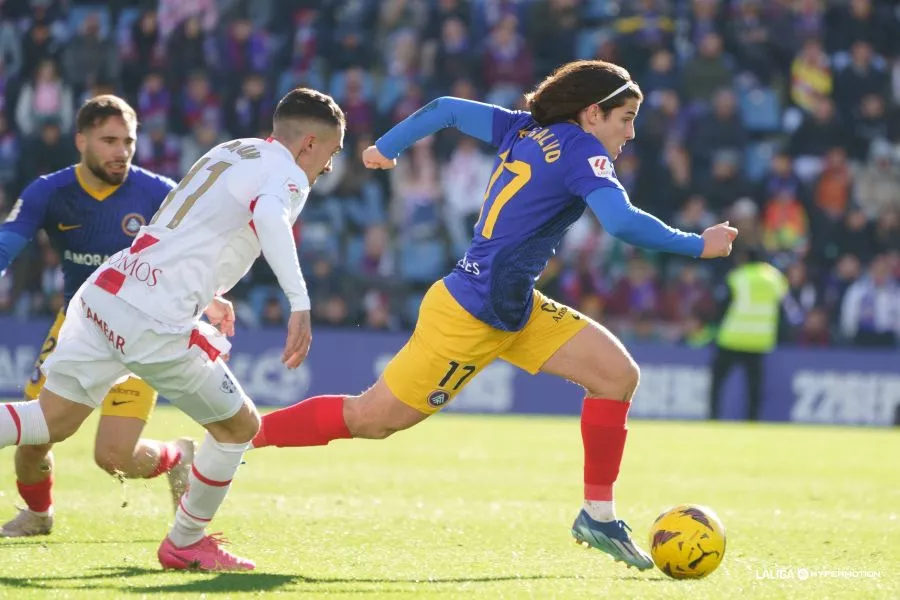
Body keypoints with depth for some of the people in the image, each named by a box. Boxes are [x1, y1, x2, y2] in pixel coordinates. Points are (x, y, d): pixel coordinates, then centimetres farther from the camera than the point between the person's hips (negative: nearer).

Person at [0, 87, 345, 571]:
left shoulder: (230, 151, 22)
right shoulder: (288, 176, -3)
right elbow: (268, 215, -27)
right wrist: (300, 304, -34)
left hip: (102, 294, 8)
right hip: (154, 321, -8)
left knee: (53, 421, 12)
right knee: (239, 426, 12)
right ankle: (184, 544, 25)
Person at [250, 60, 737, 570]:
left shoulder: (526, 129, 8)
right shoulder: (582, 152, -16)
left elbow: (447, 110, 15)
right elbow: (623, 222, -32)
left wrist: (387, 146, 27)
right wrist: (698, 245, -21)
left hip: (514, 311, 10)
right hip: (471, 315, -10)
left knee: (618, 374, 1)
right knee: (370, 419, -2)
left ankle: (599, 515, 9)